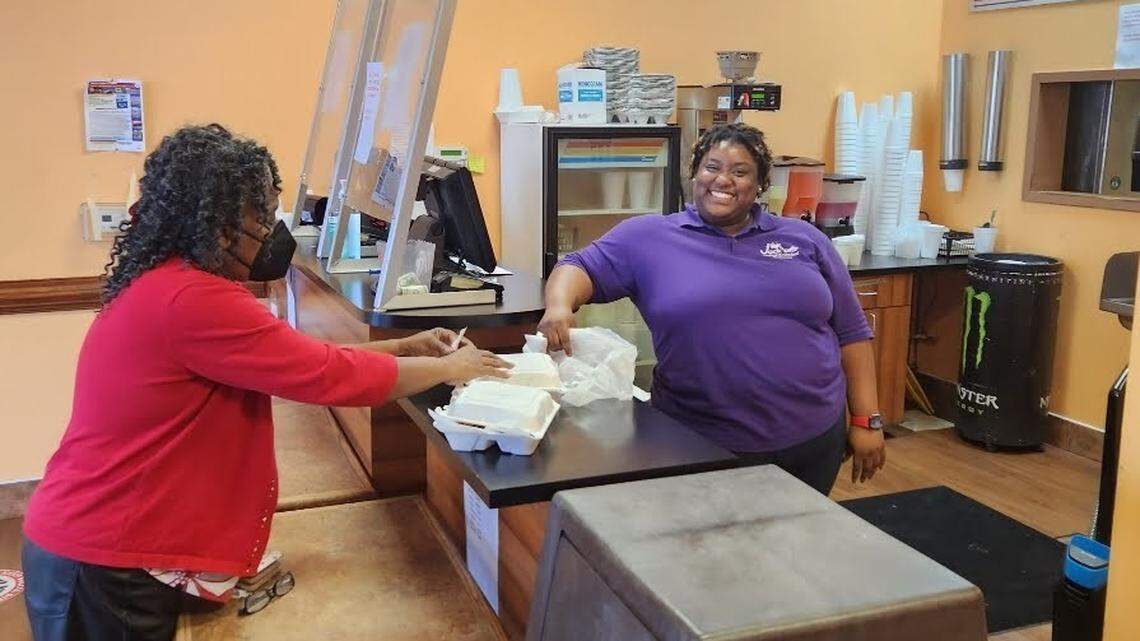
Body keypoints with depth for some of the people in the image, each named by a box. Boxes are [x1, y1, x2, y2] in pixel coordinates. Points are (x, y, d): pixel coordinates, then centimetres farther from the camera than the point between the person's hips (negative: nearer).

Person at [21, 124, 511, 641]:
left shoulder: (166, 283, 7)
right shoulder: (190, 299, -25)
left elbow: (293, 361, 11)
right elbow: (330, 376, -22)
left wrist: (403, 348, 8)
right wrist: (449, 369, -8)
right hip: (103, 564, -9)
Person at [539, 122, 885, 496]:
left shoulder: (806, 240, 8)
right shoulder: (649, 239, 1)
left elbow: (851, 333, 9)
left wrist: (866, 421, 4)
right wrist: (560, 306, -24)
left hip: (813, 441, 3)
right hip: (701, 448, -2)